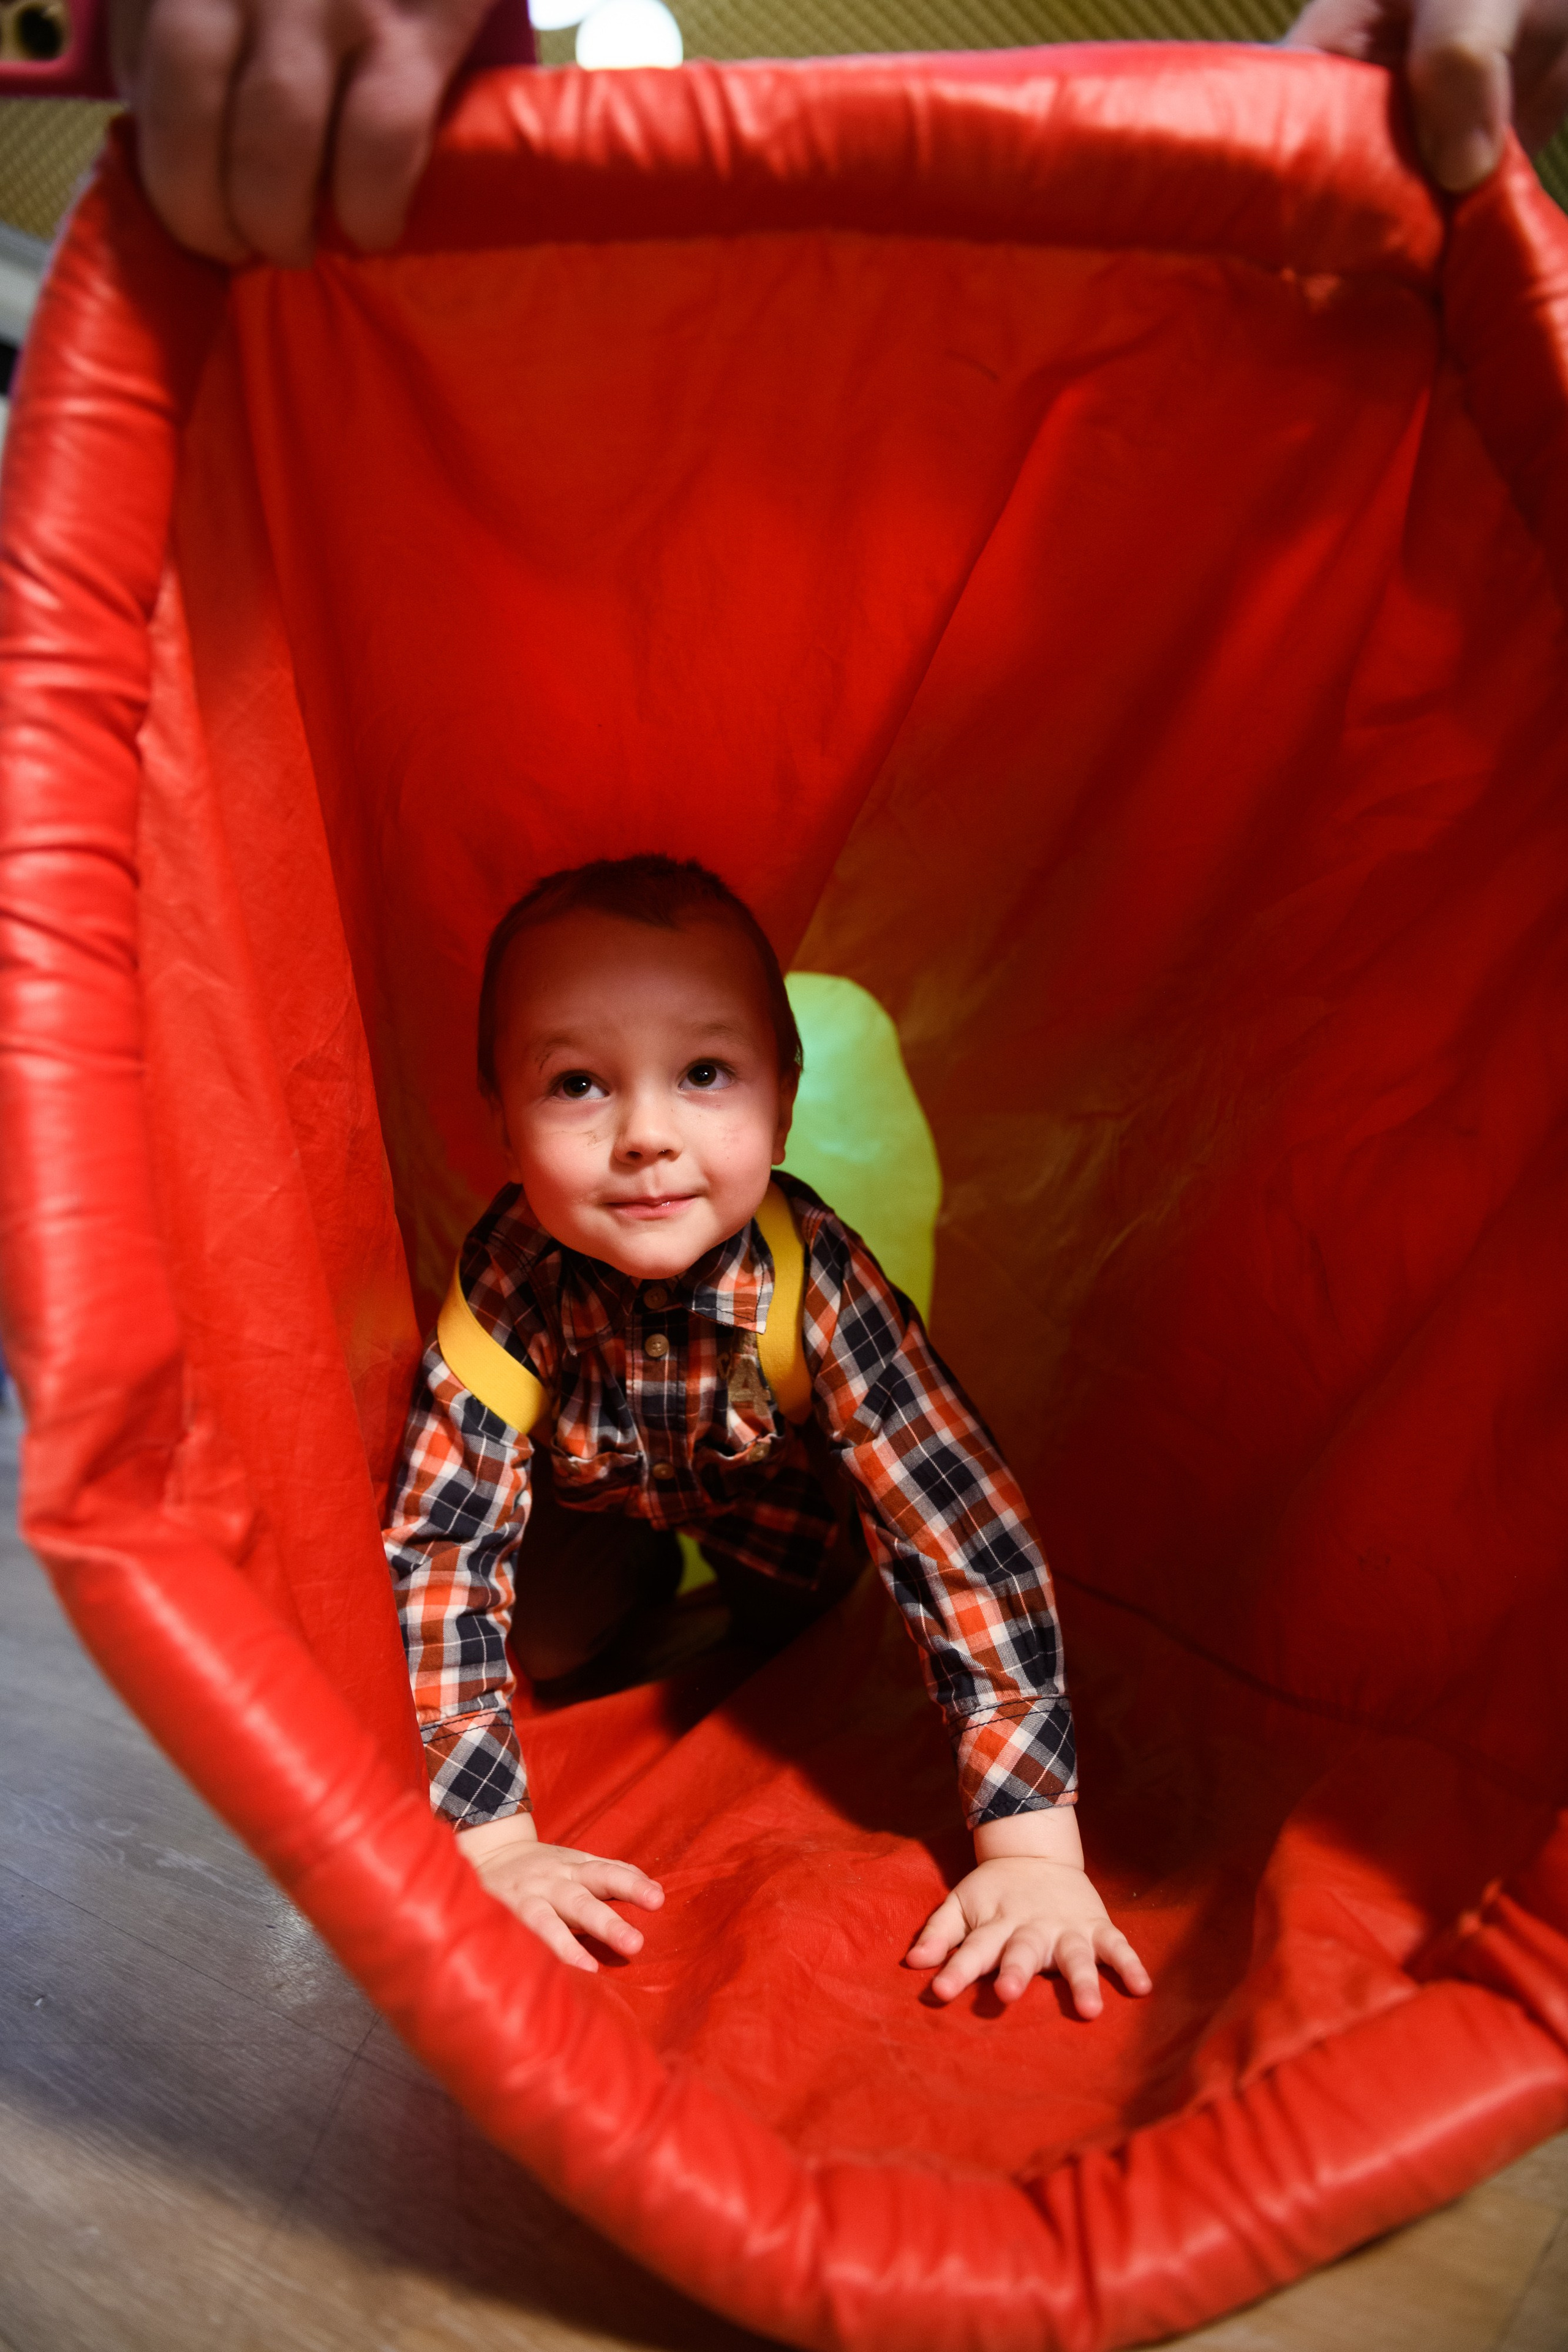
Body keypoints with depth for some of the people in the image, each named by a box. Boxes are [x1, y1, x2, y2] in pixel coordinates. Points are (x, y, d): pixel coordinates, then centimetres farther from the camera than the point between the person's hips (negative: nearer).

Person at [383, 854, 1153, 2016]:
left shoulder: (815, 1280, -40)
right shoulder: (511, 1285, -39)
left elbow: (968, 1536, -41)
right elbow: (435, 1550, -35)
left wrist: (1036, 1847, -43)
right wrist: (490, 1843, -38)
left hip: (765, 1491, 2)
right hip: (583, 1502, -1)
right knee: (547, 1637, -17)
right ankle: (629, 1574, 14)